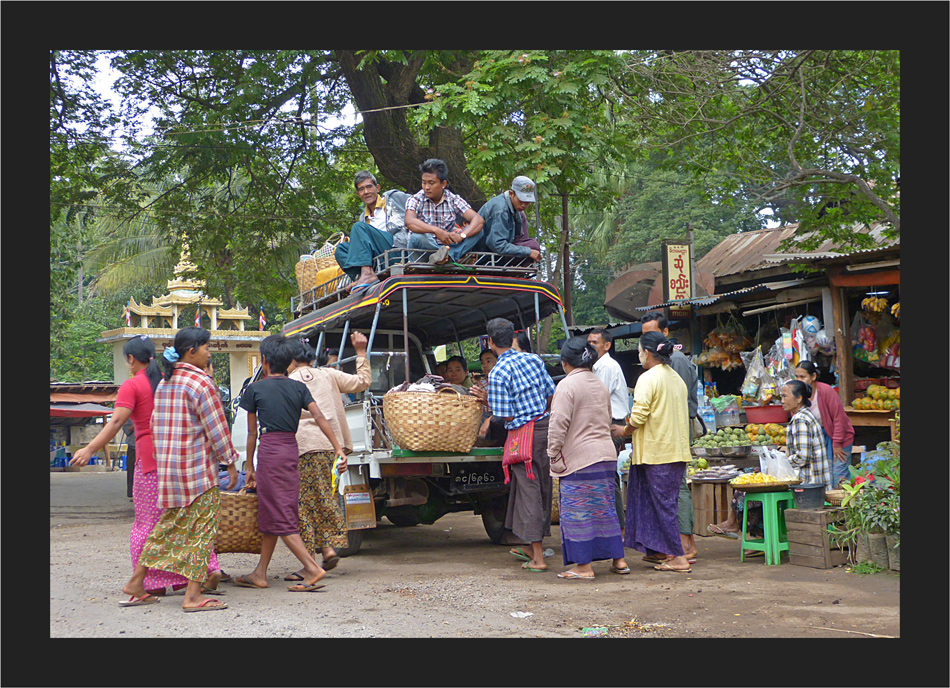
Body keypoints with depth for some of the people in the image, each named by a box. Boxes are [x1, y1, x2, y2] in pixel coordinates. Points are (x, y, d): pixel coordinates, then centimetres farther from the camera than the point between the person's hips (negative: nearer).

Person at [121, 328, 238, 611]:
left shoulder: (164, 383, 13)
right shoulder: (201, 383, -13)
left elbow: (156, 424, 18)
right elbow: (216, 429, -13)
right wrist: (231, 463, -5)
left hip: (167, 468, 8)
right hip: (197, 468, -8)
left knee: (168, 526, 17)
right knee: (201, 529, -1)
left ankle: (136, 582, 19)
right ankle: (193, 595, 0)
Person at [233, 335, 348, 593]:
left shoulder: (255, 389, 0)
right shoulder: (299, 387, 10)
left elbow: (252, 432, 3)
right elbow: (319, 417, -3)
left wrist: (250, 467, 10)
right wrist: (338, 447, -7)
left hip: (270, 449, -6)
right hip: (291, 449, 6)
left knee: (280, 515, -5)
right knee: (269, 513, 14)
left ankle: (312, 568, -15)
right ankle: (260, 573, 19)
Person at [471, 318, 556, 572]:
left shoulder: (497, 373, -13)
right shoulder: (534, 359, 6)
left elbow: (507, 417, -12)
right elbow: (552, 397, 10)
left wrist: (487, 400, 2)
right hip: (546, 428, 7)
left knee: (528, 490, -2)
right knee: (542, 488, 14)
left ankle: (537, 558, -1)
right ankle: (532, 548, 29)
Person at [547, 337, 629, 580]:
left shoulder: (567, 385, -12)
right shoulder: (600, 385, 13)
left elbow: (558, 424, -16)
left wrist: (553, 455, -7)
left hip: (578, 459, -8)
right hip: (605, 455, 8)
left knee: (577, 511, -1)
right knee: (604, 507, 14)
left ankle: (584, 566, 2)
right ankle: (618, 560, 18)